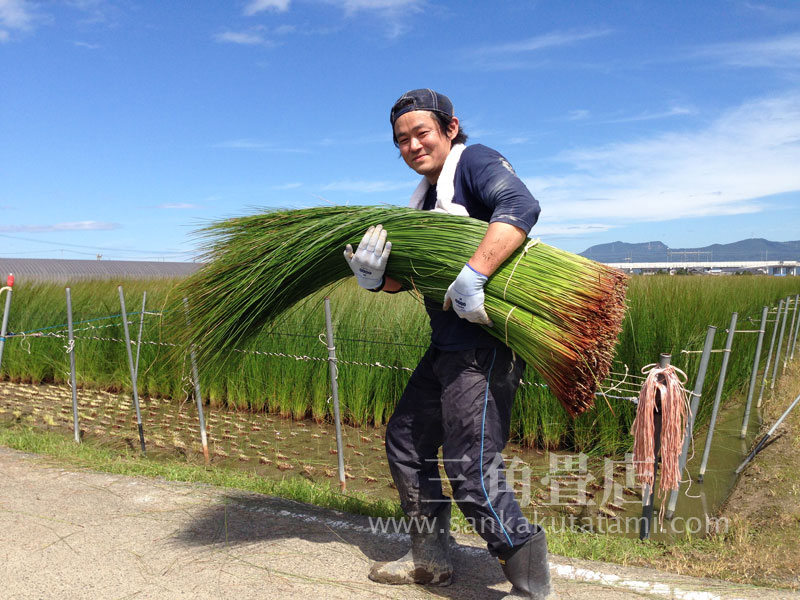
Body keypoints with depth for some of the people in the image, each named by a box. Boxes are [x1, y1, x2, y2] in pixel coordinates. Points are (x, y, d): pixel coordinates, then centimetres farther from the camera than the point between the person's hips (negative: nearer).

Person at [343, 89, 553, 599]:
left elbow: (521, 207, -26)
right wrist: (375, 275, -7)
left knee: (472, 468, -11)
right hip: (448, 345, 10)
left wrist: (472, 275, -34)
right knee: (406, 441, 17)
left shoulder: (476, 162, -6)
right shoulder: (425, 197, 20)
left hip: (485, 343, -10)